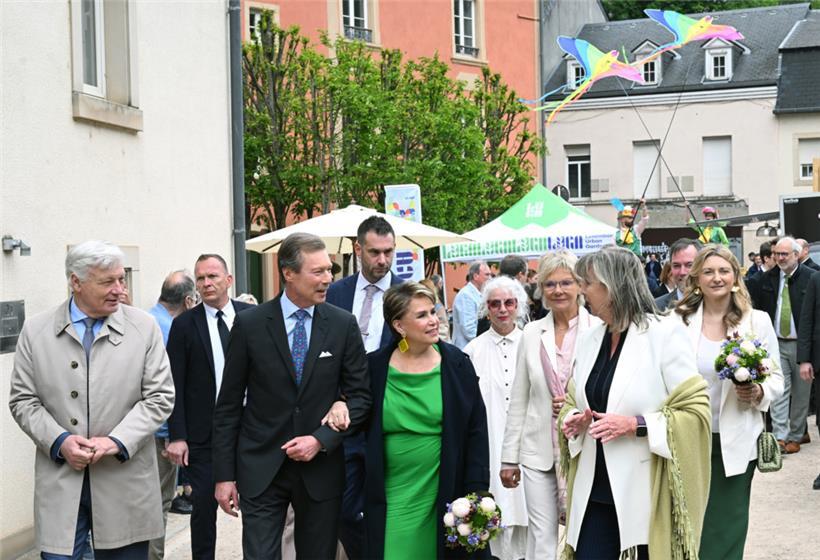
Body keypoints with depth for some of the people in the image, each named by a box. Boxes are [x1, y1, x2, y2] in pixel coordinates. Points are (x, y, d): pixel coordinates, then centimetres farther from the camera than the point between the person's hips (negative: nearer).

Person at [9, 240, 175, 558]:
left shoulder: (143, 327, 1)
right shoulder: (36, 331, 4)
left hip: (124, 480, 0)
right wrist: (59, 441, -10)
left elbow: (159, 397, -1)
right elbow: (23, 401, 5)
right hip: (59, 482, 0)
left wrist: (117, 442, -13)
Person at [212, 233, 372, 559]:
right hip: (261, 470, -1)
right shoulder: (249, 323, -4)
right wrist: (224, 475, -2)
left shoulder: (343, 324, 0)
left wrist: (321, 439, -11)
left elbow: (360, 395, 3)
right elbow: (229, 404, 0)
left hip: (321, 469, 2)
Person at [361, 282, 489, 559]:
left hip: (443, 493, 0)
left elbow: (476, 431, -2)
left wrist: (476, 493, -6)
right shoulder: (375, 366, -2)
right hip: (391, 496, 0)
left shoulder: (457, 364, -3)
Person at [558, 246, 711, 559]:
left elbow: (696, 409, -11)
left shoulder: (664, 335, -9)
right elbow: (574, 401, 20)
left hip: (646, 494, -5)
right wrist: (574, 419, -2)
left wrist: (636, 424, -20)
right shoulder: (588, 341, 9)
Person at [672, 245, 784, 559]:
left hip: (735, 442, 0)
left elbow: (776, 379, 3)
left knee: (726, 531, 7)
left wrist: (758, 392, -18)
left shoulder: (757, 321, -1)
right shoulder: (679, 320, -1)